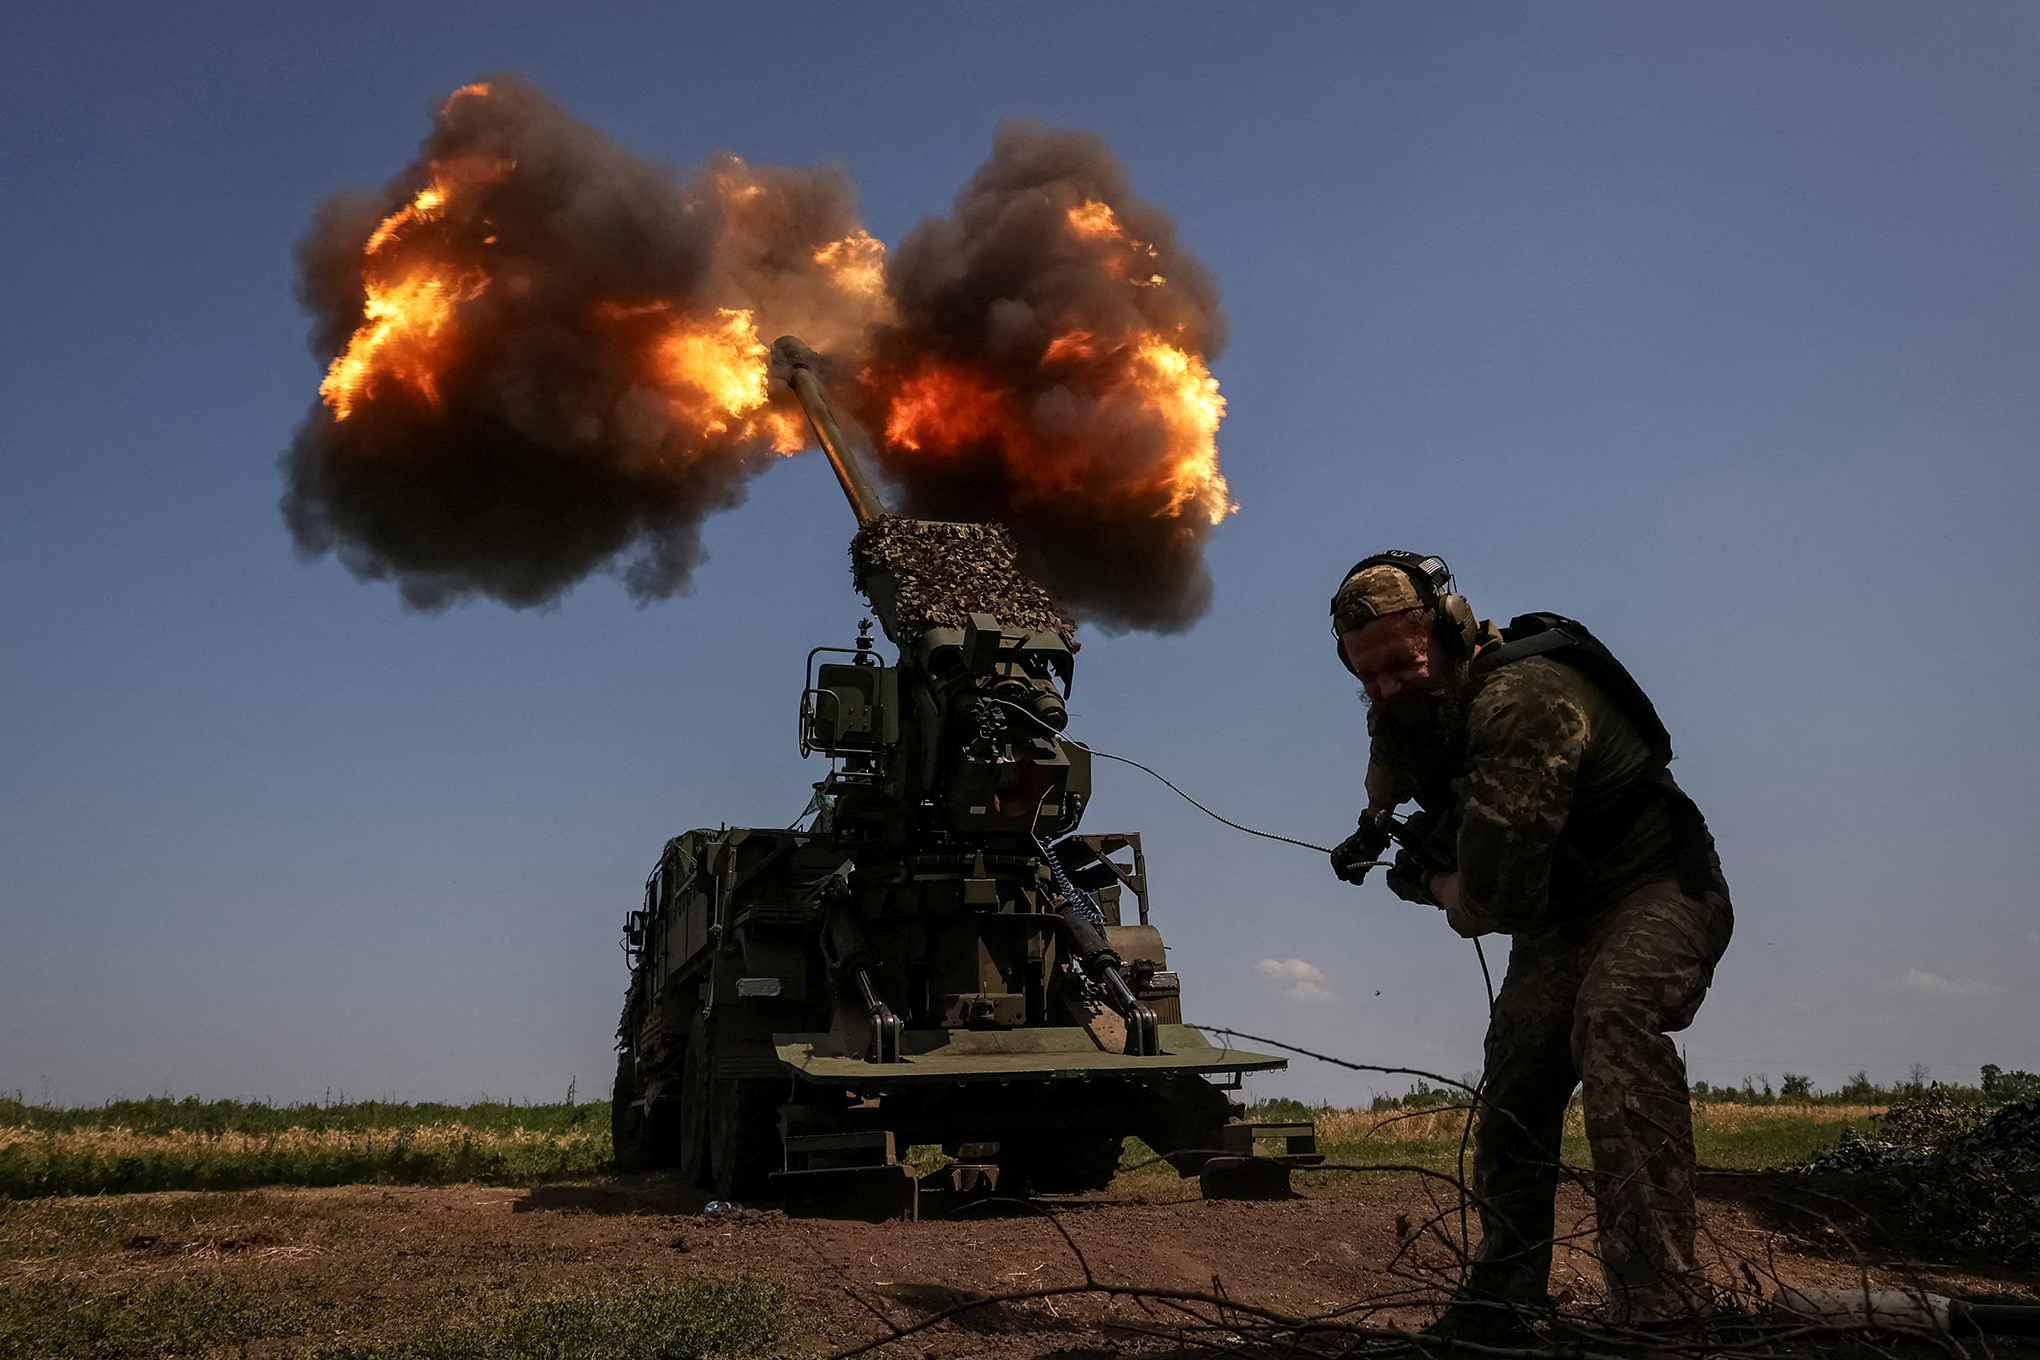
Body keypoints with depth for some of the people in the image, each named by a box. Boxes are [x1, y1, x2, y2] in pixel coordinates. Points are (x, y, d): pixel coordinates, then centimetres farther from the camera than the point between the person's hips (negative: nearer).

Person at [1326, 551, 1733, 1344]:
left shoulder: (1521, 698, -34)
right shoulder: (1407, 703, -3)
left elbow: (1493, 895, -30)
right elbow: (1395, 750, 28)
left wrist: (1434, 888, -11)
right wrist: (1378, 821, 17)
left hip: (1657, 889, -9)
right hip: (1559, 909, 9)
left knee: (1612, 1019, -35)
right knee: (1516, 1069, 6)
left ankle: (1655, 1304, -40)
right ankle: (1500, 1300, 19)